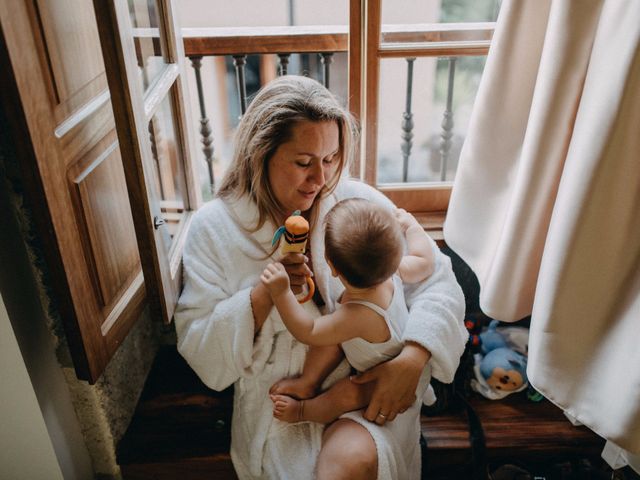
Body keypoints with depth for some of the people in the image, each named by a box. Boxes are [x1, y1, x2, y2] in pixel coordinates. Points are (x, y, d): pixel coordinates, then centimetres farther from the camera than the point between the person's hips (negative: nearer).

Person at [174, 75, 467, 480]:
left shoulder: (357, 202, -4)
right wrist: (264, 294, -20)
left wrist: (413, 358, -23)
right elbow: (198, 352, -5)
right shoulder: (214, 227, -4)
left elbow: (437, 279, -6)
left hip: (368, 384, 1)